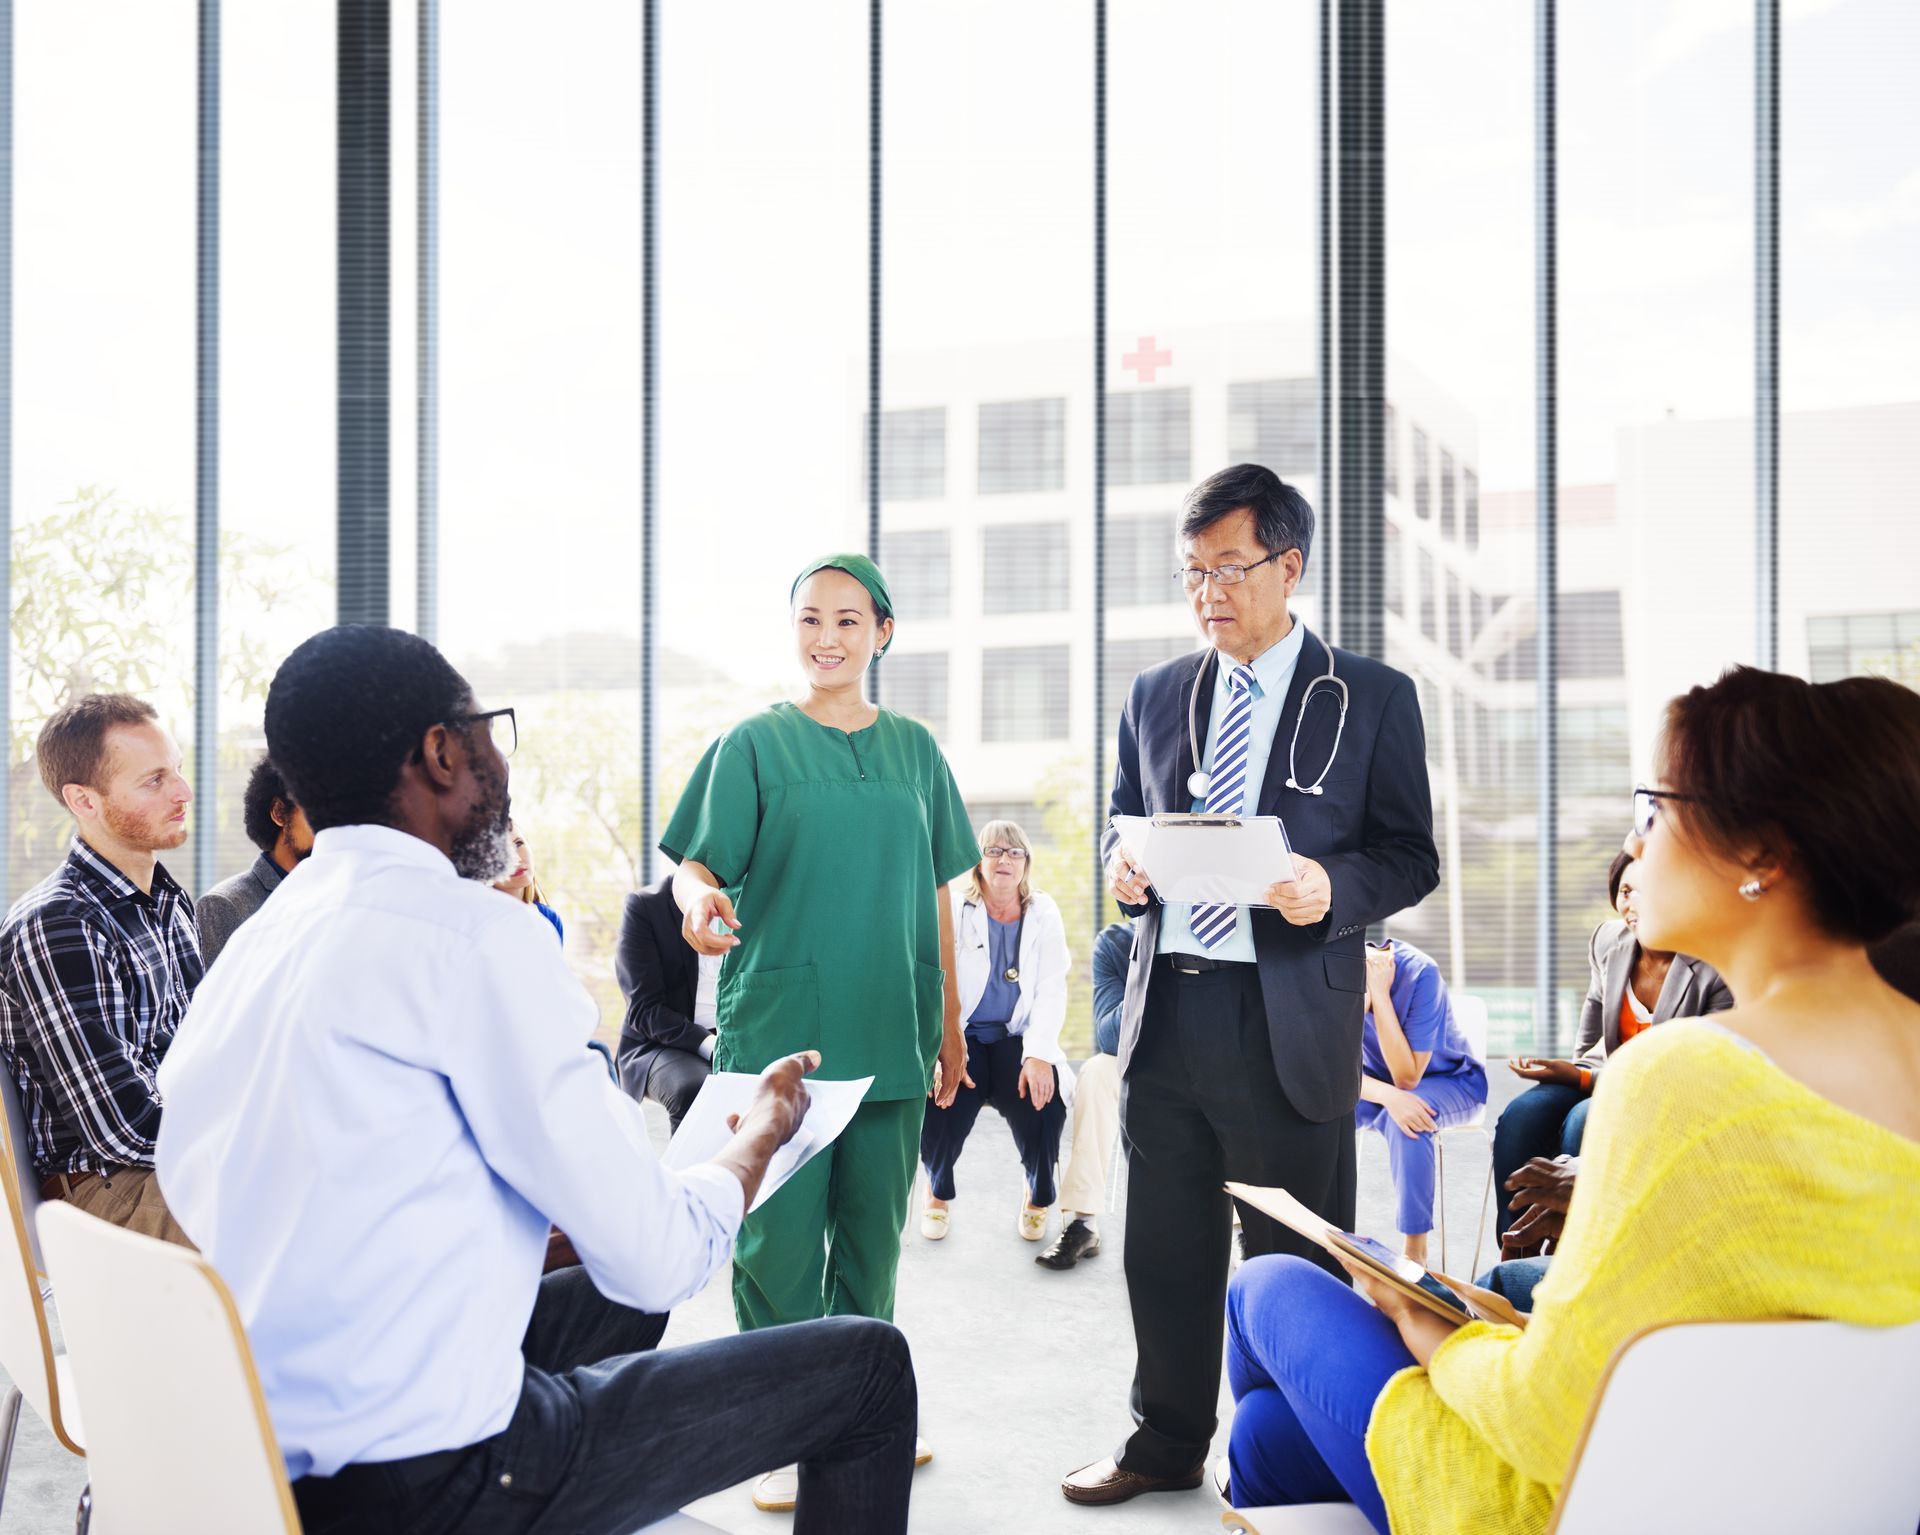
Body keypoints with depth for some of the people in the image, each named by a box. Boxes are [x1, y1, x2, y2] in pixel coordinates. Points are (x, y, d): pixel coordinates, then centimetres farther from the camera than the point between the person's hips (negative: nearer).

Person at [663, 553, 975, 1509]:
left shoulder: (913, 750, 11)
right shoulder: (756, 743, 1)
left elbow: (935, 894, 15)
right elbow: (695, 862, -6)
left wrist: (950, 1024, 15)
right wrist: (700, 903, -30)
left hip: (891, 1037, 3)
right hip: (779, 1029, -3)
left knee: (871, 1235, 9)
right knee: (779, 1240, -3)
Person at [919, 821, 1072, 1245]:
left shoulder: (1044, 914, 6)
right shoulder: (953, 909, 1)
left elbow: (1051, 992, -3)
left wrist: (1039, 1055, -19)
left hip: (1016, 1039, 1)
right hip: (961, 1036, -1)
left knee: (1043, 1098, -27)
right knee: (939, 1100, -29)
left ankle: (1040, 1195, 6)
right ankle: (939, 1192, 6)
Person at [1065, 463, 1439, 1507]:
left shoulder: (1372, 698, 1)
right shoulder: (1156, 698, 13)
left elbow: (1411, 855, 1)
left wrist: (1331, 888, -19)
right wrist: (1123, 867, -3)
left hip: (1291, 1019, -4)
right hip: (1166, 1011, 4)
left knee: (1295, 1263, 4)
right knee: (1165, 1252, 13)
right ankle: (1166, 1442, 29)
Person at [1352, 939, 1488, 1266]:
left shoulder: (1420, 972, -31)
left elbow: (1407, 1078, -28)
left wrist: (1379, 994, -35)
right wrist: (1390, 1096, -38)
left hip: (1448, 1080, -3)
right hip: (1380, 1084, 3)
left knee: (1407, 1118, -36)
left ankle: (1414, 1248, -23)